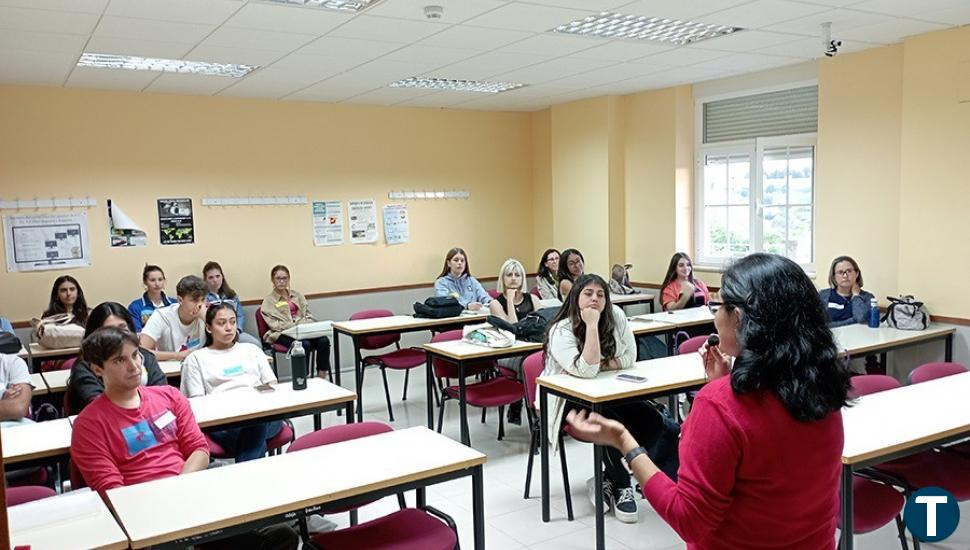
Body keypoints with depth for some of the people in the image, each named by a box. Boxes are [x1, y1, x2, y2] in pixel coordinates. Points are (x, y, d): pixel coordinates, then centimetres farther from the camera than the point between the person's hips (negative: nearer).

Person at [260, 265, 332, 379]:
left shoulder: (297, 295, 22)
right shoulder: (268, 301, 7)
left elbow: (308, 315, 17)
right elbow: (275, 324, -4)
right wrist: (295, 326, -17)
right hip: (283, 333, -4)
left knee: (324, 340, -27)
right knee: (304, 344, -36)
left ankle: (321, 377, -25)